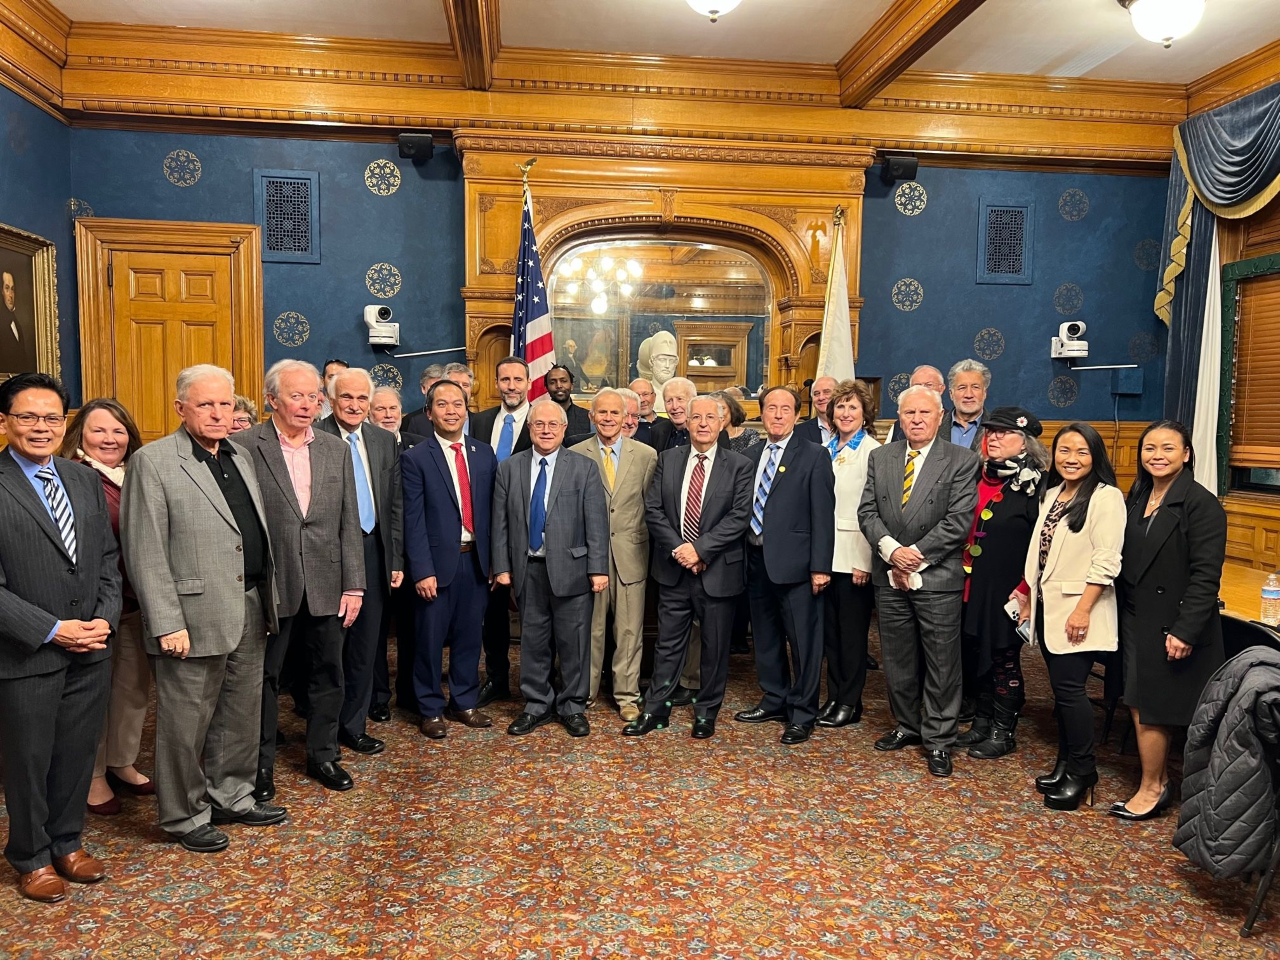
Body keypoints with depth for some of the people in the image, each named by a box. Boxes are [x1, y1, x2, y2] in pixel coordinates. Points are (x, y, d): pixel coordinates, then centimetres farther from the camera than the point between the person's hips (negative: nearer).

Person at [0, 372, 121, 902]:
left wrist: (104, 618, -5)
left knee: (78, 755, 17)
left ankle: (67, 841, 38)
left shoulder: (86, 480, 6)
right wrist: (51, 630, -16)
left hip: (90, 652, 5)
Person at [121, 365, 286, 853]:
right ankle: (185, 815, 25)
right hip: (194, 618, -7)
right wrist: (167, 624, -17)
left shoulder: (240, 457, 12)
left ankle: (231, 797, 35)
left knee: (242, 712, 17)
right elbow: (145, 553, -13)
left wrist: (268, 601, 10)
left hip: (250, 611, 7)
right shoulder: (152, 462, -9)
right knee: (187, 722, 8)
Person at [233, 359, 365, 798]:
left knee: (327, 673, 14)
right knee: (264, 676, 11)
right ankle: (261, 762, 29)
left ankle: (322, 754, 31)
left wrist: (354, 585, 1)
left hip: (326, 584, 4)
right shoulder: (244, 446, -6)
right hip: (269, 584, -3)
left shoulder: (337, 450, 6)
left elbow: (349, 523, 5)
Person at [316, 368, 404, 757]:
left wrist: (396, 559, 7)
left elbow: (395, 504, 10)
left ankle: (353, 726, 26)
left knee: (365, 645, 12)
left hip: (373, 551, 5)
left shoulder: (384, 440, 9)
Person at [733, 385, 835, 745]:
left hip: (794, 561, -6)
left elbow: (823, 515, -9)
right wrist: (743, 553, 5)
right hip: (756, 559, 6)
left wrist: (820, 566, -14)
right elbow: (746, 507, 11)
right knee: (765, 637, 16)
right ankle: (775, 699, 32)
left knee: (803, 641, 1)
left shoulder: (813, 456, -5)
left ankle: (802, 715, 13)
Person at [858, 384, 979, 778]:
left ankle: (938, 739, 16)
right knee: (897, 660, 14)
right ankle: (907, 726, 31)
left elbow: (959, 521, -12)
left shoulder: (962, 461, -5)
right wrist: (891, 550, -13)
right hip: (889, 577, 4)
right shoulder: (880, 457, 8)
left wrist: (915, 554, -14)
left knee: (941, 663, 3)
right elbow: (867, 511, 3)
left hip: (937, 577, -4)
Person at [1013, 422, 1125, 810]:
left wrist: (1083, 610, -19)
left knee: (1069, 687, -5)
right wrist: (1028, 594, 15)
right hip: (1048, 607, 7)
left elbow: (1105, 563, -16)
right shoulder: (1051, 494, 13)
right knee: (1061, 688, 12)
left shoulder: (1106, 497, -10)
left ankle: (1082, 771, 9)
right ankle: (1065, 764, 23)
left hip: (1077, 611, -7)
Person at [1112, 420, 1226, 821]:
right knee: (1140, 704, 10)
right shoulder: (1137, 497, 8)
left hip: (1174, 626, -6)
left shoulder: (1201, 504, -13)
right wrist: (1122, 615, 9)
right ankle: (1157, 781, 25)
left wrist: (1185, 632, -20)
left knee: (1151, 708, 1)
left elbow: (1205, 577, -17)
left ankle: (1151, 789, 16)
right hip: (1137, 620, 7)